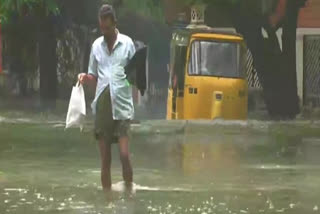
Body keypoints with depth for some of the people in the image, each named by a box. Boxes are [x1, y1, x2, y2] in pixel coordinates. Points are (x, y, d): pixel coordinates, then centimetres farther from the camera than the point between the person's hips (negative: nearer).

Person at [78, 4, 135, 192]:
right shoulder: (97, 45, 12)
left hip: (122, 106, -3)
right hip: (102, 106, 3)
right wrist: (85, 78, -3)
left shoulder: (127, 43, 3)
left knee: (124, 154, -11)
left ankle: (129, 191, 3)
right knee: (105, 159, 4)